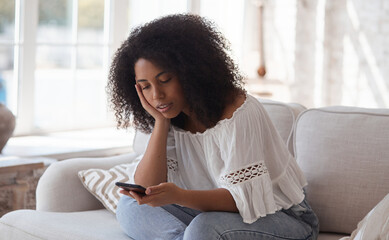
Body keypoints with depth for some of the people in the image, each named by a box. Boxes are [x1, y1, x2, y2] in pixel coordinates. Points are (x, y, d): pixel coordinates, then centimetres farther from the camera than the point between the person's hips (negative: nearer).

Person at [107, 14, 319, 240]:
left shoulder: (239, 112, -21)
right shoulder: (173, 121, 1)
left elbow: (244, 197, -25)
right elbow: (146, 189, -7)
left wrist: (180, 196, -42)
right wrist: (160, 122, -14)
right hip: (222, 213, 7)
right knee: (130, 206, -7)